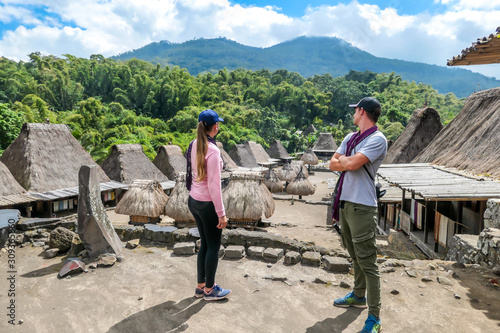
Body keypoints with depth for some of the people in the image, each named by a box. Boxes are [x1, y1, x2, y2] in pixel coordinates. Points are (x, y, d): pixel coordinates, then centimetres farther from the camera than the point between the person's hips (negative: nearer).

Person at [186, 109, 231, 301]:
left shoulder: (193, 145, 0)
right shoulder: (213, 151, -22)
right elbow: (214, 186, -22)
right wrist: (221, 213, -15)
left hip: (193, 201, 8)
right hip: (208, 205, -8)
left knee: (205, 244, 20)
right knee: (213, 247, 10)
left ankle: (201, 286, 33)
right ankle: (209, 290, 26)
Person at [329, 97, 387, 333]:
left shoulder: (377, 140, -11)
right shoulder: (350, 138, 14)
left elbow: (352, 164, -22)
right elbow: (332, 164, 9)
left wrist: (342, 160, -1)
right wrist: (348, 162, -10)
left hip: (362, 207, -8)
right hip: (345, 203, 8)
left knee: (367, 262, -3)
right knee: (355, 255, 21)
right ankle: (358, 296, 39)